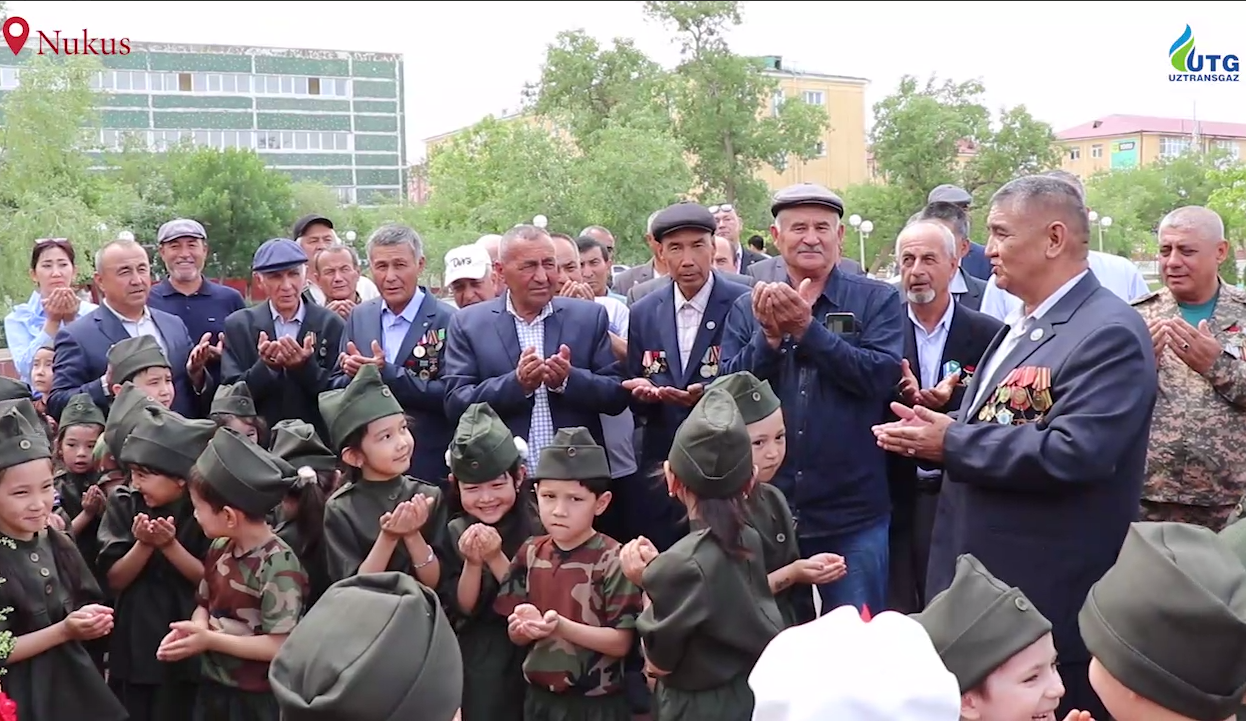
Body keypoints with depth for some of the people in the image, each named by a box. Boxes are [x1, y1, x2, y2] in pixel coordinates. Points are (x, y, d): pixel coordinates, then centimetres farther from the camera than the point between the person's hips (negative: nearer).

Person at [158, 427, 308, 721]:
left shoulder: (278, 565, -23)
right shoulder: (220, 548, -1)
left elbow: (280, 646, -24)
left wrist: (209, 640, -21)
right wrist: (193, 630, -11)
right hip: (212, 688, 7)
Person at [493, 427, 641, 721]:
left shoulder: (612, 560, -14)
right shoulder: (530, 553, -1)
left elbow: (621, 642, -15)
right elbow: (516, 637, 5)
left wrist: (561, 627, -27)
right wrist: (524, 627, -17)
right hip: (539, 697, 4)